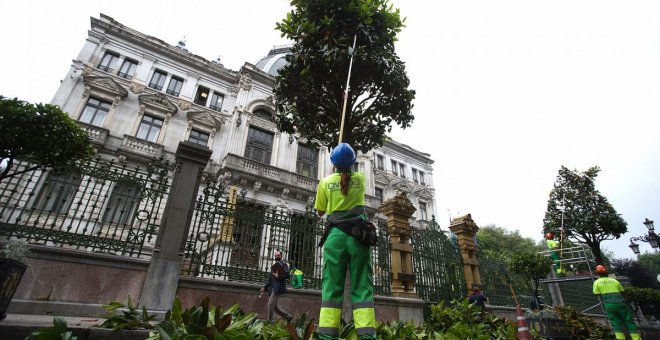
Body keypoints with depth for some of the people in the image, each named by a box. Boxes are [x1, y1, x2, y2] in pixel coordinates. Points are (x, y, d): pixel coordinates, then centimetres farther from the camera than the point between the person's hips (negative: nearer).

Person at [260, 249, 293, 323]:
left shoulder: (283, 264, -2)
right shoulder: (274, 265, 21)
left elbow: (287, 275, -13)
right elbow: (270, 279, 22)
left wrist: (278, 276, -23)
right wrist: (264, 287, 12)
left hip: (278, 288, -8)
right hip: (273, 288, 8)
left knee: (270, 304, -13)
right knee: (274, 306, 8)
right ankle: (288, 316, 21)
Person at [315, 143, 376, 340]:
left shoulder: (325, 182, 7)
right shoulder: (360, 179, 11)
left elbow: (320, 212, 17)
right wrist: (346, 168, 53)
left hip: (335, 234, -1)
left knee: (332, 286, -1)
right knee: (362, 286, 0)